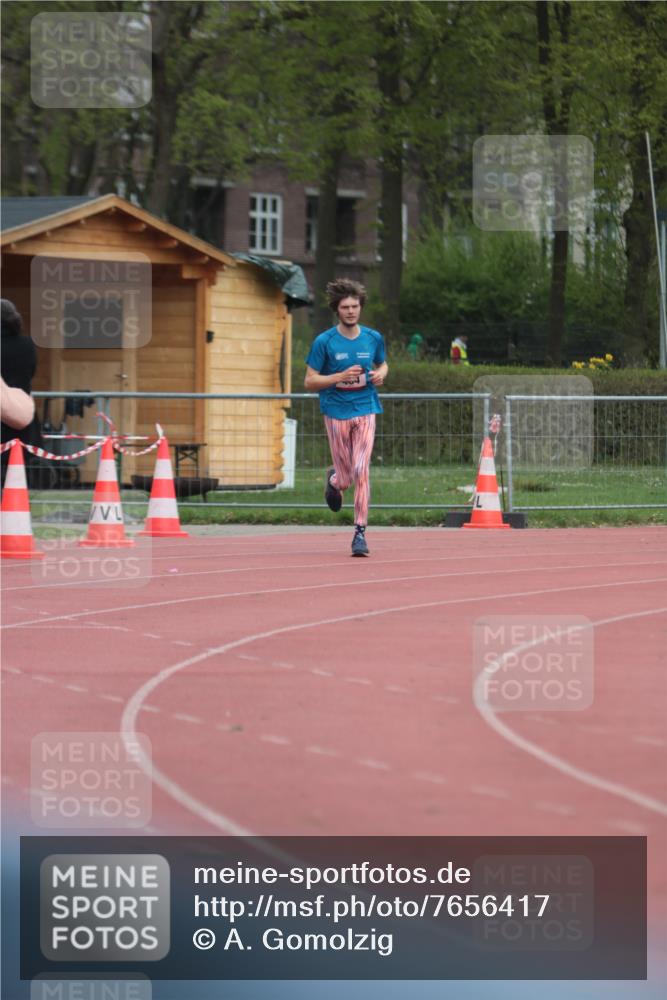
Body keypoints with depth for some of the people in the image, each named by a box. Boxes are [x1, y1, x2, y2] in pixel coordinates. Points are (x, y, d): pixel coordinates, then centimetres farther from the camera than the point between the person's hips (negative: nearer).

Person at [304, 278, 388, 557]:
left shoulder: (373, 338, 3)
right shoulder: (324, 342, -6)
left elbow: (383, 364, 22)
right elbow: (310, 382, -4)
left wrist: (380, 374, -2)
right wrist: (341, 377, -18)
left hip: (365, 411, 1)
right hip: (336, 412, -1)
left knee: (361, 472, -12)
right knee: (346, 479, 5)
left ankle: (360, 532, -7)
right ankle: (334, 478, 44)